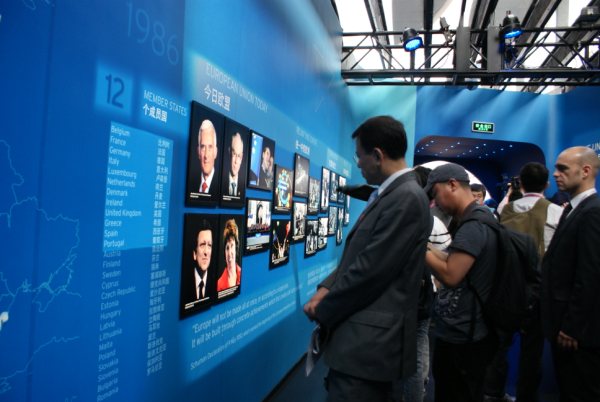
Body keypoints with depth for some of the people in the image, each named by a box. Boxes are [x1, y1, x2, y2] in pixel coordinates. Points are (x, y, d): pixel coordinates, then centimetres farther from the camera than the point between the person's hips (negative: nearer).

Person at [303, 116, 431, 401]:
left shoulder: (407, 198, -19)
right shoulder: (391, 194, 12)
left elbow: (369, 270, -22)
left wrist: (322, 311, -9)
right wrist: (325, 289, 0)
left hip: (370, 341, -9)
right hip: (363, 335, 9)